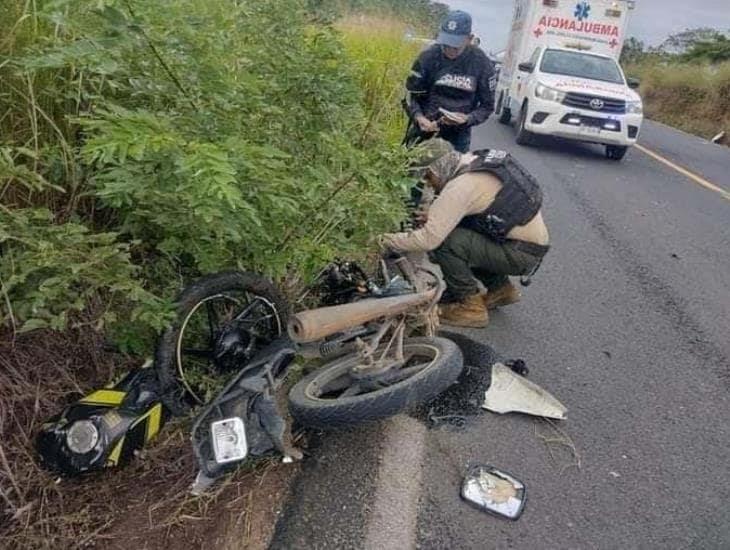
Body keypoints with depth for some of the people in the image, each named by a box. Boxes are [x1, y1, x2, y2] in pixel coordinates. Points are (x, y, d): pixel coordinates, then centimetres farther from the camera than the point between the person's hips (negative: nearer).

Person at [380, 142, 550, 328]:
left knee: (444, 242, -19)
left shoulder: (462, 185, -22)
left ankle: (470, 306, -4)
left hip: (522, 254, -10)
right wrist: (436, 215, 3)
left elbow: (429, 239, -26)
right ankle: (500, 288, 23)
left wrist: (384, 241, -14)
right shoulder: (476, 160, 6)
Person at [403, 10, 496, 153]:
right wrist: (418, 117, -22)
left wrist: (468, 119, -20)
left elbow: (487, 105, 0)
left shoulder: (482, 64, -7)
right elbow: (410, 95, -2)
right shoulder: (428, 56, -9)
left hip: (458, 137, 0)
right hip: (424, 132, 0)